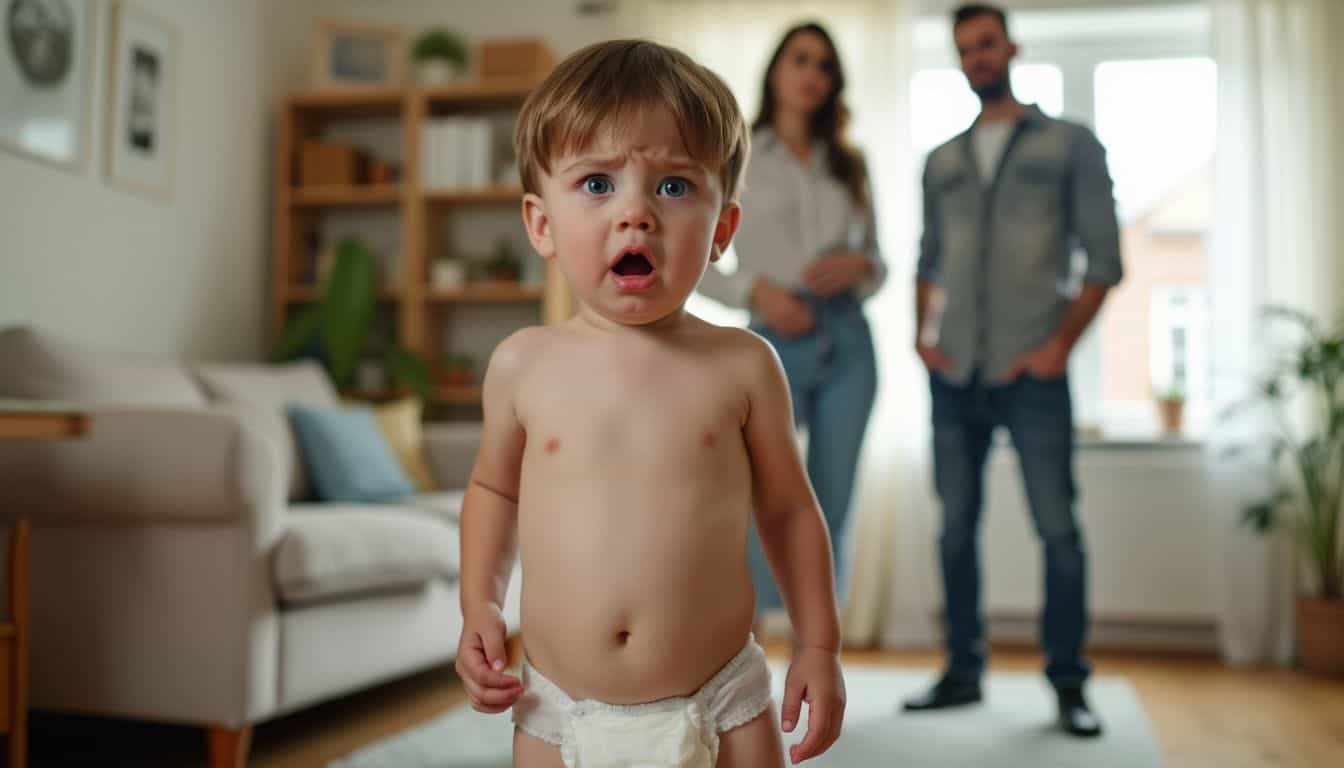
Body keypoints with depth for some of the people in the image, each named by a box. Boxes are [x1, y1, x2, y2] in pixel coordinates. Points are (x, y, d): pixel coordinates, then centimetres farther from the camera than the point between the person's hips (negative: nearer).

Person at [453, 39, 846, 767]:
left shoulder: (742, 365, -8)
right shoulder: (523, 364, -5)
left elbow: (786, 507, 4)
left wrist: (819, 644, 4)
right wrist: (479, 608, 2)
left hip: (719, 708, -1)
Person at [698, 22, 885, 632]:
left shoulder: (847, 165, 15)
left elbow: (877, 260, 17)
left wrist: (858, 266, -6)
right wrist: (756, 290, -14)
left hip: (848, 345, 4)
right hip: (775, 346, -3)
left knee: (829, 520, 5)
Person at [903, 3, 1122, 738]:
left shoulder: (1071, 145, 6)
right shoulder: (941, 161, 15)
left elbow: (1104, 259, 1)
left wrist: (1060, 344, -9)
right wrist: (922, 334, 4)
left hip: (1032, 374, -3)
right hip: (955, 375, 4)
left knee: (1058, 530, -3)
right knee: (957, 527, 6)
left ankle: (1069, 683, 8)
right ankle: (963, 671, 15)